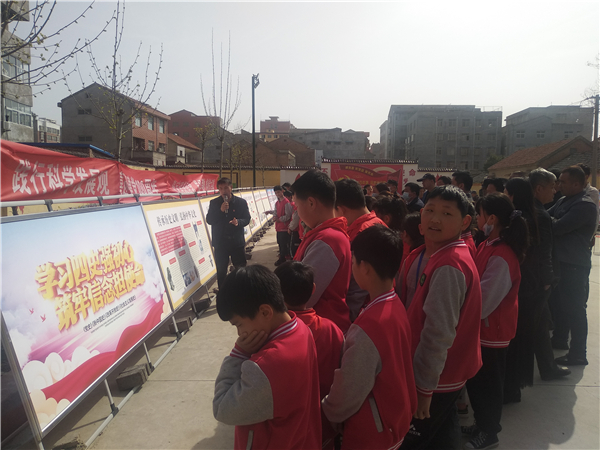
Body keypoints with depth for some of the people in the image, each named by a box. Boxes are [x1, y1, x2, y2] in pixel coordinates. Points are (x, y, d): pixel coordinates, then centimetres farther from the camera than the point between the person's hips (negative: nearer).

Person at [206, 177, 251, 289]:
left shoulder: (241, 202, -1)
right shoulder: (214, 203, 1)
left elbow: (247, 219, 0)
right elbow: (209, 220, -5)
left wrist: (238, 222, -21)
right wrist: (220, 210, -18)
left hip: (237, 241, -1)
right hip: (220, 243, 1)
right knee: (221, 272, 9)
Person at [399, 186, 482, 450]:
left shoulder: (449, 267, -27)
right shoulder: (421, 256, 3)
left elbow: (439, 333, -27)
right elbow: (410, 306, 11)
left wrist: (424, 387, -20)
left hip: (436, 379, -8)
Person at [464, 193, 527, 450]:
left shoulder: (501, 257, -27)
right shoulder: (489, 246, 1)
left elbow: (482, 303, -27)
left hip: (492, 331, -8)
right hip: (481, 328, 8)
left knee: (487, 384, 11)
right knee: (475, 380, 21)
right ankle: (482, 425, 41)